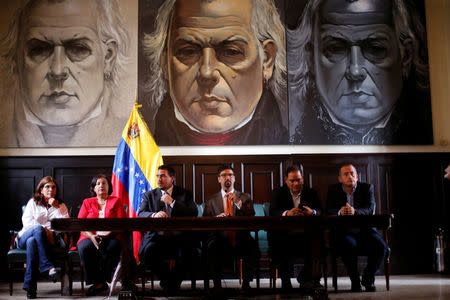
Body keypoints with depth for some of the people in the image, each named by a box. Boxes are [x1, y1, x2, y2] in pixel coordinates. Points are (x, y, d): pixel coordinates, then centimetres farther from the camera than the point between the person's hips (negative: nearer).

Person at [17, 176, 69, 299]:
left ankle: (30, 285, -40)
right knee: (38, 229, -37)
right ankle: (48, 266, -45)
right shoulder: (33, 202, 17)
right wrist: (44, 230, -13)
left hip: (50, 239, 0)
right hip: (25, 237, 0)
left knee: (32, 241, -36)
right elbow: (26, 221, 1)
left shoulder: (61, 205, 20)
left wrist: (57, 208, -4)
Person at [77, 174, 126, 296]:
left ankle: (99, 282, -20)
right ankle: (99, 283, -22)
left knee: (113, 247, -36)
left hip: (110, 237, -1)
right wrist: (91, 236, -12)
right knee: (84, 248, -33)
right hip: (90, 236, 1)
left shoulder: (116, 201, 15)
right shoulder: (87, 202, 19)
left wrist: (108, 233, -15)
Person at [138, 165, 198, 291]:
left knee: (186, 252, -32)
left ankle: (172, 282, -2)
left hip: (178, 236, -1)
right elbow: (140, 214, 2)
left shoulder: (185, 194, 13)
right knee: (147, 251, -31)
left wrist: (172, 202, -8)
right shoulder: (149, 195, 17)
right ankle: (167, 279, -2)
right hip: (157, 236, 1)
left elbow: (193, 214, -2)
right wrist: (154, 215, -20)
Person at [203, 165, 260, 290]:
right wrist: (216, 218, -15)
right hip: (220, 240, 0)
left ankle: (246, 284, -9)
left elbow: (251, 217, 0)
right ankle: (217, 285, -13)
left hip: (241, 240, 0)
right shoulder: (211, 201, 16)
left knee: (254, 250, -30)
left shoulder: (245, 197, 17)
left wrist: (238, 202, -12)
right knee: (212, 249, -33)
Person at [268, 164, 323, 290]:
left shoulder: (311, 193, 16)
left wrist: (312, 212, -22)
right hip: (285, 235, -1)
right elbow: (272, 212, -6)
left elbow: (320, 211, 3)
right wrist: (286, 213, -28)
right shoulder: (278, 193, 11)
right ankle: (285, 280, -16)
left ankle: (304, 276, -9)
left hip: (306, 235, 1)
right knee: (272, 236, -33)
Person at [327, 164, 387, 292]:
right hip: (343, 232, -2)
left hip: (365, 230, 2)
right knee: (349, 246, -34)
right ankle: (355, 281, -11)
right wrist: (339, 212, -29)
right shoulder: (333, 190, 7)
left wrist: (355, 211, -31)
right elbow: (329, 211, -5)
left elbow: (370, 210, -9)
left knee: (380, 246, -24)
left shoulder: (367, 188, 6)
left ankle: (368, 278, 3)